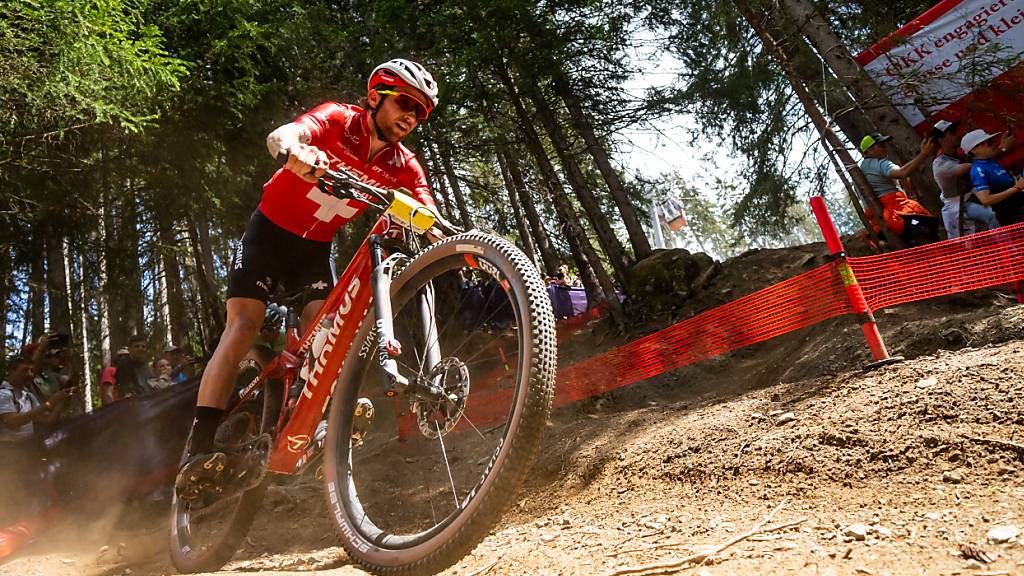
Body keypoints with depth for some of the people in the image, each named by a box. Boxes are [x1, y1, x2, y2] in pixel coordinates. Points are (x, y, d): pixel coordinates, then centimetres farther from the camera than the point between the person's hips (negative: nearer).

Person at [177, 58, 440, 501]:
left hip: (316, 247, 4)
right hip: (271, 229, -4)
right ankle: (197, 451, -18)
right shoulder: (338, 119, -17)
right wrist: (294, 152, -60)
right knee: (243, 324, -15)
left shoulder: (404, 166, -8)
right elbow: (279, 136, -36)